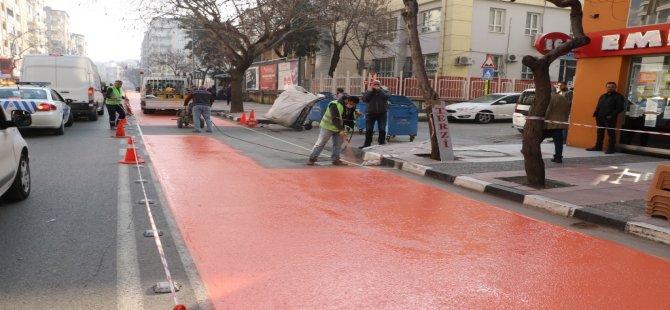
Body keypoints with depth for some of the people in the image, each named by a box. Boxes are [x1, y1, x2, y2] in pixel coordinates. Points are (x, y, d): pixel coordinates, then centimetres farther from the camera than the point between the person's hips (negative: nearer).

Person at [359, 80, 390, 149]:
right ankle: (367, 144, 12)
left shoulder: (384, 91, 6)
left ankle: (382, 143, 12)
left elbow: (386, 97, -16)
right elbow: (364, 99, -10)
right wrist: (370, 91, -12)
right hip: (370, 113, 1)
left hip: (382, 113, -1)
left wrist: (379, 90, -15)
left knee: (382, 129, -3)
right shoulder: (368, 92, 8)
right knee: (368, 129, 2)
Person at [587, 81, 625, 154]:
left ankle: (611, 149, -2)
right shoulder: (603, 96, 20)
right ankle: (598, 147, 21)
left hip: (610, 118, -7)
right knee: (600, 133, 12)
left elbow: (620, 108, -9)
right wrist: (596, 114, 5)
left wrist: (611, 115, -17)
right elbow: (598, 106, 22)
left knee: (610, 133, -5)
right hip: (600, 117, 7)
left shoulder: (618, 96, -1)